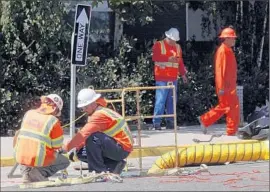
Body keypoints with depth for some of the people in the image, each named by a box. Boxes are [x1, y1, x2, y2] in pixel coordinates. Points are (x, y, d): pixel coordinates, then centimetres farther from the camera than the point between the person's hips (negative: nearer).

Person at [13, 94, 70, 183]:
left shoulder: (28, 114, 4)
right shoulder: (53, 121, -10)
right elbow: (57, 146, -3)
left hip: (20, 157, 4)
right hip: (39, 160, -4)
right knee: (65, 162, 20)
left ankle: (27, 174, 15)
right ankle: (39, 173, -2)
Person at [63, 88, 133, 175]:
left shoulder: (100, 114, -21)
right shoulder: (93, 114, 12)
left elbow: (84, 134, -29)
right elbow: (84, 135, 11)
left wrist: (66, 148, -27)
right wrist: (76, 148, -5)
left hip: (122, 149, -10)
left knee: (92, 138, -29)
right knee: (81, 153, 4)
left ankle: (98, 170, -18)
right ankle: (114, 165, 6)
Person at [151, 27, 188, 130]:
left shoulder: (177, 47, 18)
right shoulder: (158, 45, 1)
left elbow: (180, 61, 19)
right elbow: (155, 57, -14)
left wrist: (183, 74, 9)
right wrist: (168, 58, -21)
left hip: (173, 78, 6)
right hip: (162, 78, -6)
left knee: (172, 101, 6)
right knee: (160, 100, -9)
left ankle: (170, 122, 11)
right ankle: (156, 123, -8)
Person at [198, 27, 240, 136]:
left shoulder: (228, 50, 15)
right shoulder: (222, 51, -16)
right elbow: (220, 69, -21)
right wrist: (221, 87, -24)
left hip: (229, 85, 10)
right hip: (225, 86, -10)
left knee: (223, 107, 16)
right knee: (233, 107, -5)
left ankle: (205, 120, 22)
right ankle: (232, 132, 1)